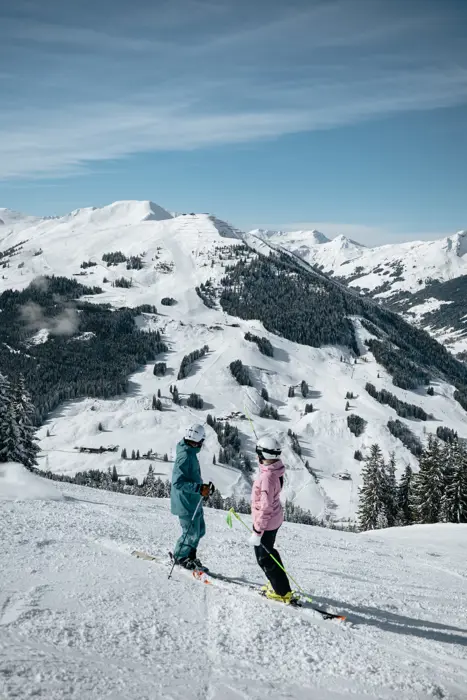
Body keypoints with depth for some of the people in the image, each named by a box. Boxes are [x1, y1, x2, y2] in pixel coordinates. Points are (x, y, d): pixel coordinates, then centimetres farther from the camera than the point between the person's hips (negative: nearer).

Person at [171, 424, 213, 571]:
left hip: (194, 502, 10)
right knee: (191, 533, 1)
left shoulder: (190, 454, 7)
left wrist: (203, 486, 14)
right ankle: (180, 557, 21)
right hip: (186, 503, -10)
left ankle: (190, 556, 33)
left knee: (200, 530, 18)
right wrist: (199, 488, -30)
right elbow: (178, 482, -29)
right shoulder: (185, 456, -24)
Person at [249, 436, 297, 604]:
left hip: (266, 522, -9)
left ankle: (283, 592, 15)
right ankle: (277, 584, 41)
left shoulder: (267, 476, -31)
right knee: (269, 551, 26)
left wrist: (257, 532, -23)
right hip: (275, 518, 9)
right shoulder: (275, 470, -2)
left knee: (264, 557, 7)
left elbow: (265, 507, -29)